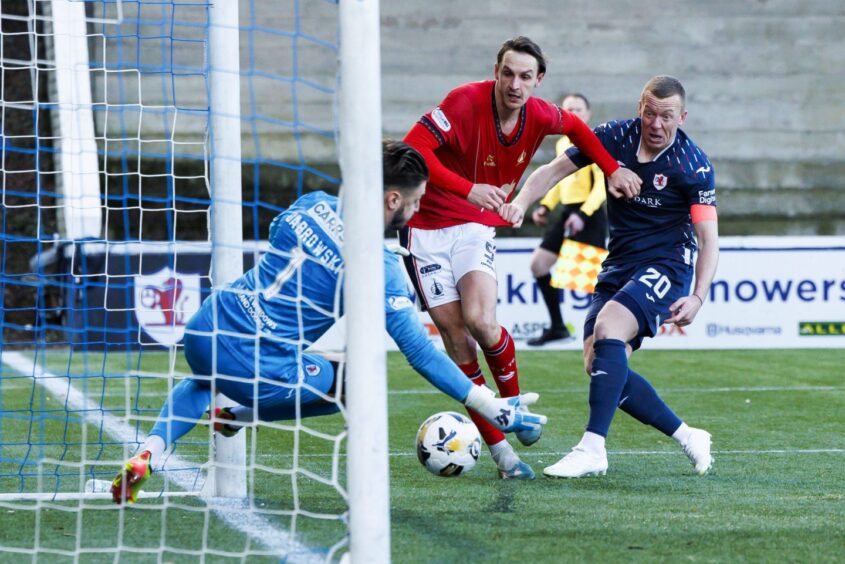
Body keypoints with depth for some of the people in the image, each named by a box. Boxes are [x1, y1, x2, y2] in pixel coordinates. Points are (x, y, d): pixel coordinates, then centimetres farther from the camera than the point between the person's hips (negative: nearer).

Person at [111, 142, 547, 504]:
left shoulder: (313, 203, 5)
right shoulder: (380, 267, -11)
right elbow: (420, 353, -11)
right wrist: (495, 410, -6)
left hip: (206, 331, 5)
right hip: (261, 370, -5)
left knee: (202, 382, 41)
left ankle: (147, 455, 15)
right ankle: (241, 416, 16)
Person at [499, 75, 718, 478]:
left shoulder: (694, 165, -12)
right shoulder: (614, 137, -2)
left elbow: (709, 239, -12)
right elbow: (554, 170, 4)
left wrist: (697, 297, -25)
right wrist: (521, 202, -16)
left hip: (666, 265, -6)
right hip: (619, 264, 6)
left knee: (607, 325, -30)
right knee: (598, 365, -3)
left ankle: (592, 448, -32)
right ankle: (688, 438, 10)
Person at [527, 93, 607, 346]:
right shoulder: (561, 144, 14)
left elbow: (602, 184, -17)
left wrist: (582, 214, -26)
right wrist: (545, 206, 12)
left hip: (589, 216, -8)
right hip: (568, 212, 8)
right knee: (538, 264, 6)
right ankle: (557, 327, 14)